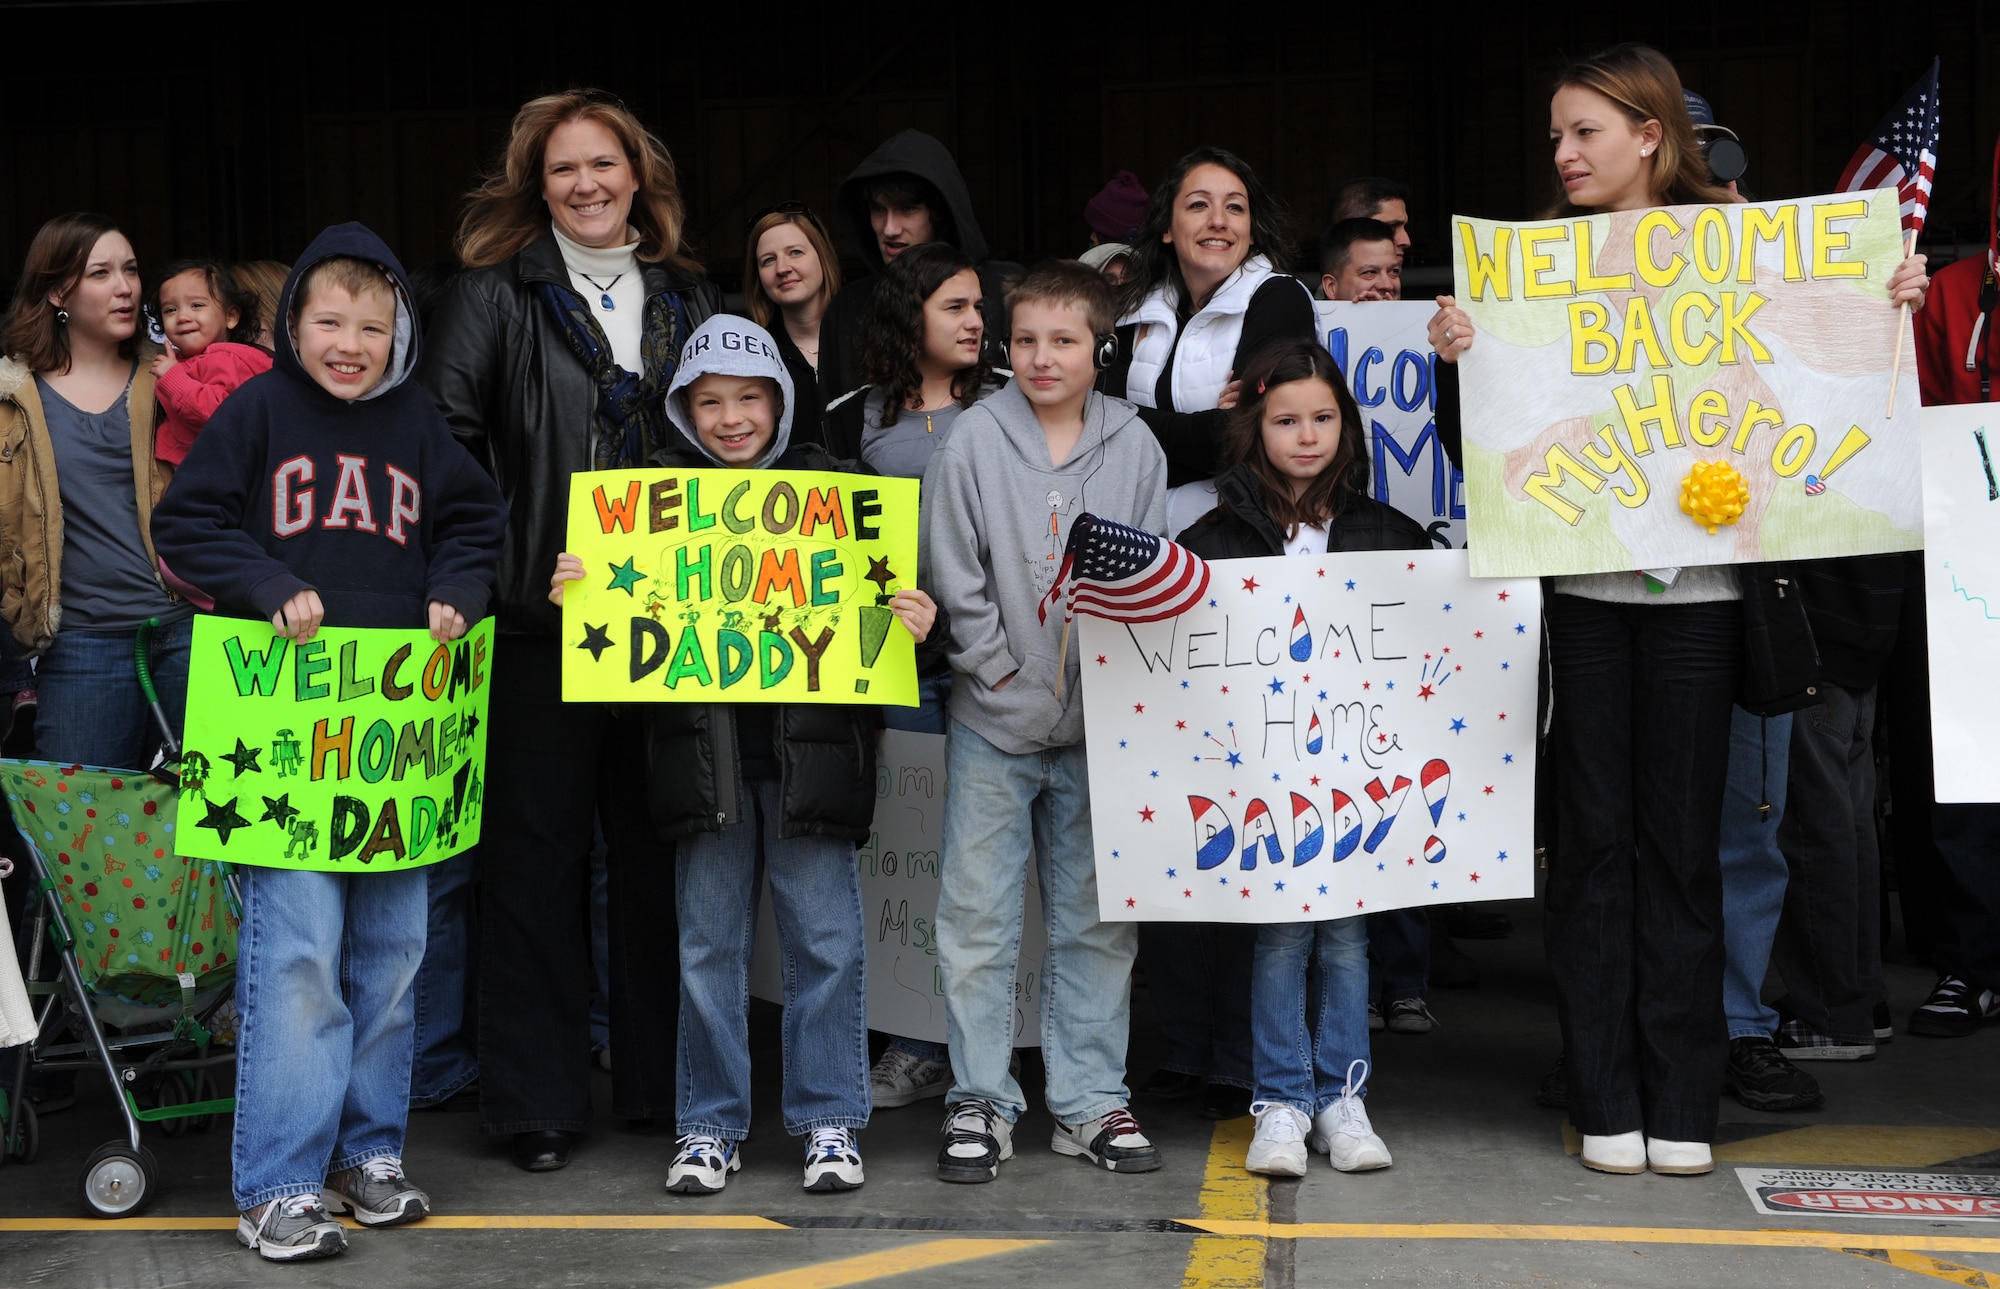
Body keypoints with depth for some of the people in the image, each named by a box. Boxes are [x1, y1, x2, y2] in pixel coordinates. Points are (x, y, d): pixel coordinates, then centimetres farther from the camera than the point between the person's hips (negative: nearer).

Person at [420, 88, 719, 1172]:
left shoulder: (689, 298, 14)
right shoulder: (496, 293, 2)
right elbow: (438, 434, -6)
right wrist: (485, 564, -15)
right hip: (541, 622, -3)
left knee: (661, 849, 9)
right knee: (537, 855, 2)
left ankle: (664, 1079, 21)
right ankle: (535, 1100, 11)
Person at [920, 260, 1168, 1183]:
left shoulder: (1133, 445, 3)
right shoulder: (974, 439, -3)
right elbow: (952, 575, -3)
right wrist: (1001, 670, -9)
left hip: (1103, 720, 2)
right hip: (994, 720, -2)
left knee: (1098, 918, 8)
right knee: (978, 915, 2)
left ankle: (1090, 1100, 19)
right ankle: (980, 1101, 14)